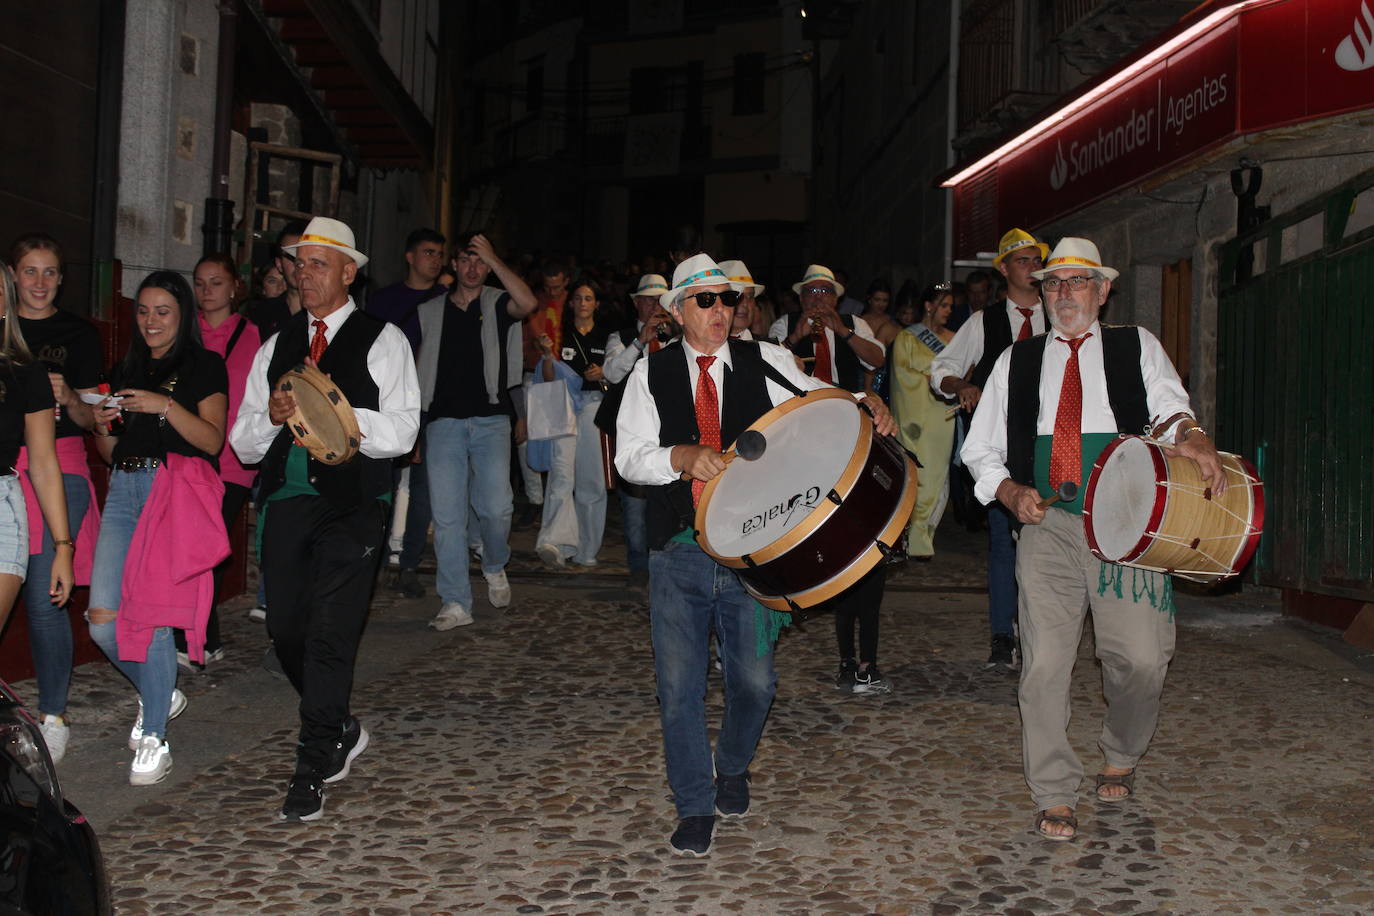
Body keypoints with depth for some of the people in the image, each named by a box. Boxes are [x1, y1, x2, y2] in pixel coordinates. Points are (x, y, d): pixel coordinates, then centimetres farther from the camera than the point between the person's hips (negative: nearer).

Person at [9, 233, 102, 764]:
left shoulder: (78, 334, 8)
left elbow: (89, 418, 8)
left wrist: (67, 397, -12)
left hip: (57, 468, -2)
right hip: (5, 465, 2)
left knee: (44, 598, -8)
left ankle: (53, 715, 4)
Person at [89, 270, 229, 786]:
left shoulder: (204, 366, 5)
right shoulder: (127, 370, 22)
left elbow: (212, 439, -6)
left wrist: (166, 406, -17)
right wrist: (102, 425, 3)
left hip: (178, 489, -5)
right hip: (124, 489, 6)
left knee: (150, 614, -12)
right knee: (103, 620, -5)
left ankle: (154, 738, 1)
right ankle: (161, 694, 22)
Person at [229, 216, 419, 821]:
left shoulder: (382, 341, 3)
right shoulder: (276, 347, 18)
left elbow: (401, 433, -7)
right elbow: (243, 444, 13)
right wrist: (271, 416, -8)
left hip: (353, 503, -5)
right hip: (287, 499, 5)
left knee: (330, 633, -10)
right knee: (286, 630, 6)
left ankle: (312, 772, 0)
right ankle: (341, 732, 29)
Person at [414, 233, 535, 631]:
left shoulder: (497, 304, 7)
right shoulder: (430, 311, 14)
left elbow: (527, 303, -17)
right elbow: (414, 363, 18)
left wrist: (492, 258, -12)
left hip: (490, 419, -2)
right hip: (443, 420, 2)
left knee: (496, 506, -11)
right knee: (447, 513, -3)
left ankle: (495, 565, 21)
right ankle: (455, 603, 2)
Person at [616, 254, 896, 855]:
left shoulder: (766, 363, 6)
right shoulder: (651, 374, 5)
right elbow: (629, 456, -3)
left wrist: (866, 405, -23)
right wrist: (683, 456, -21)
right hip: (678, 552, 0)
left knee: (754, 679, 5)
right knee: (679, 685, 1)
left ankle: (732, 767, 37)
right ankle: (694, 807, 19)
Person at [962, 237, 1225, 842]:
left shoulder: (1136, 348, 14)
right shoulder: (1016, 361, 17)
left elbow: (1169, 401, -5)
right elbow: (981, 450, 17)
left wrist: (1190, 436, -27)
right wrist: (1012, 492, -2)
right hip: (1046, 524, 1)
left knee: (1141, 657, -9)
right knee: (1045, 661, -7)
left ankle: (1121, 757, 22)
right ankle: (1054, 797, 7)